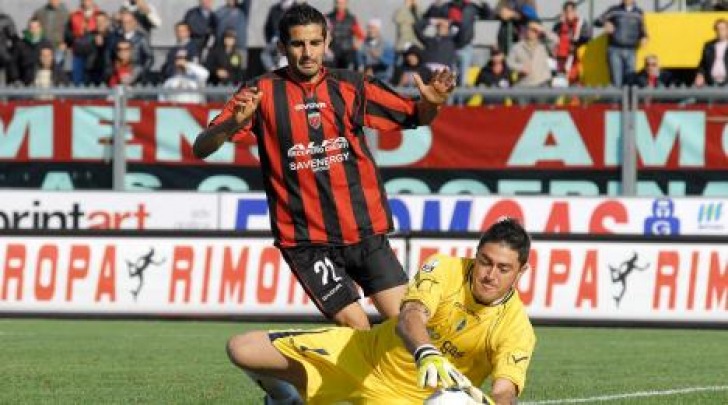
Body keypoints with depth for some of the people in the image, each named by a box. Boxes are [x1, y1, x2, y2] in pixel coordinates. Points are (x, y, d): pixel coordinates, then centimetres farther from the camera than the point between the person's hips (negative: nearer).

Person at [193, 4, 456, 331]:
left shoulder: (350, 86, 6)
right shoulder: (262, 92, -1)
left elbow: (415, 117, 14)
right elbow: (201, 149, -6)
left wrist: (431, 103, -10)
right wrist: (233, 123, -28)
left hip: (365, 230, 3)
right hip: (305, 239, -3)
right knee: (355, 329, -12)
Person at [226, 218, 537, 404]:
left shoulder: (518, 330, -19)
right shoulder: (444, 269, -19)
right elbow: (409, 318, -35)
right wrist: (427, 355, -59)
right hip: (365, 355, 0)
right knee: (241, 350, -12)